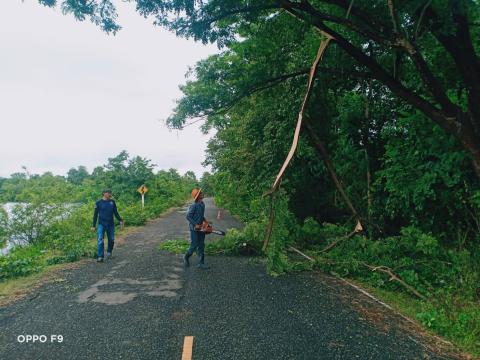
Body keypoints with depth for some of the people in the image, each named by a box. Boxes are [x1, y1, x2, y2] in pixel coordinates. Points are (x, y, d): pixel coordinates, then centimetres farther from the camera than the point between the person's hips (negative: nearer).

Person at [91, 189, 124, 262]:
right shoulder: (98, 203, 0)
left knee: (111, 240, 7)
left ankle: (109, 253, 29)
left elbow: (115, 213, 15)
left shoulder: (112, 202, 8)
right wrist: (94, 226, 1)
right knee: (100, 241, -10)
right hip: (101, 224, -3)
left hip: (111, 224, 3)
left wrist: (120, 220, 5)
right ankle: (100, 257, -8)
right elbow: (95, 215, 3)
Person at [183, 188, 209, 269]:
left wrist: (205, 221, 7)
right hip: (194, 228, -8)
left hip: (201, 228, 8)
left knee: (201, 246, 8)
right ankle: (186, 257, 25)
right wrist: (196, 225, -19)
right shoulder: (194, 206, -17)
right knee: (194, 245, -1)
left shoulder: (202, 204, 7)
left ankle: (201, 263, 15)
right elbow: (188, 216, -18)